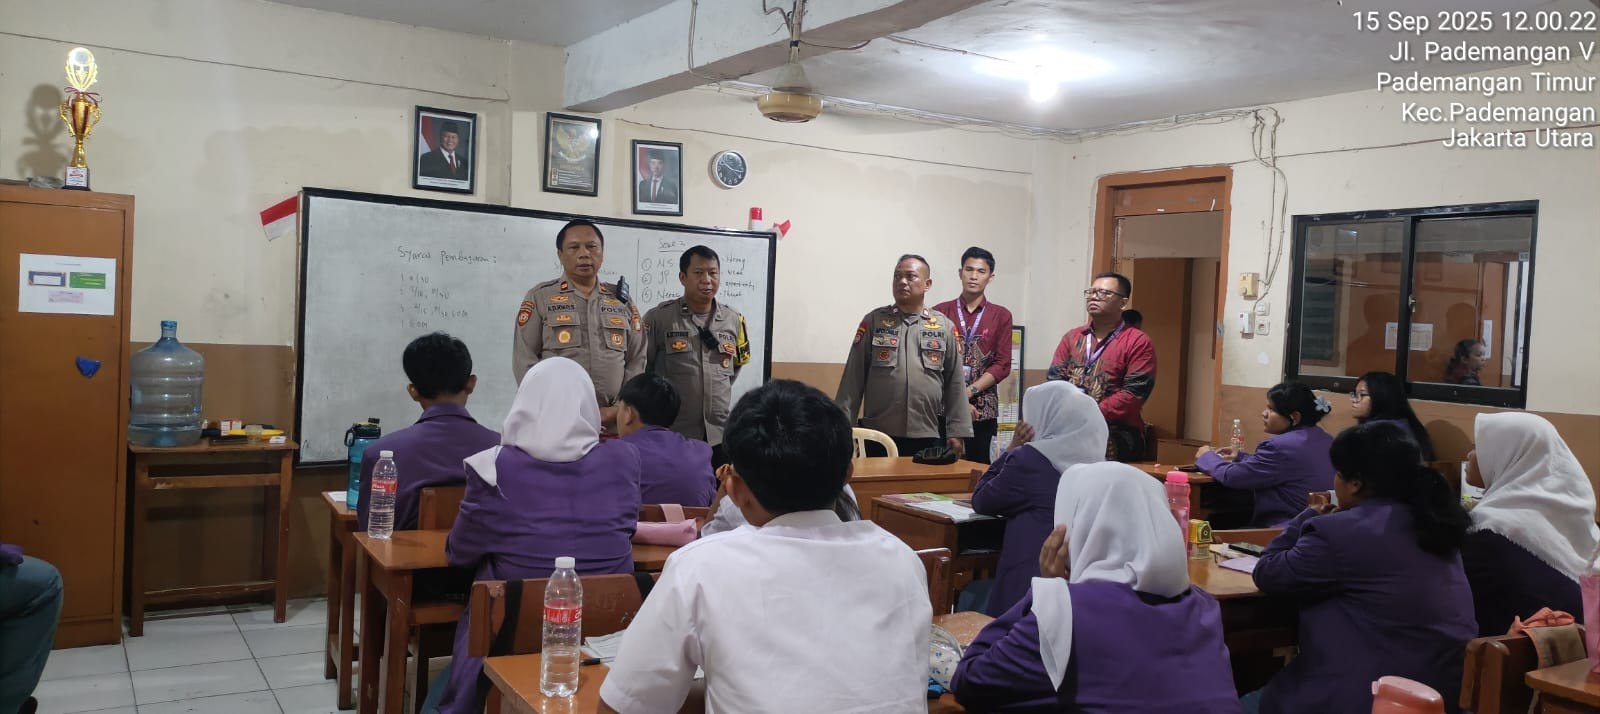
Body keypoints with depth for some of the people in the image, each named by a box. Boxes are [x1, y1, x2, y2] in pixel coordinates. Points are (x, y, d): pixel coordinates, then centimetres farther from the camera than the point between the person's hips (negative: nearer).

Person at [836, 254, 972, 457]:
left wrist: (956, 432, 2)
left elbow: (954, 384, 7)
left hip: (929, 438, 1)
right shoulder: (873, 321, 6)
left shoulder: (944, 327, 8)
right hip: (880, 436, -1)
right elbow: (854, 378, 3)